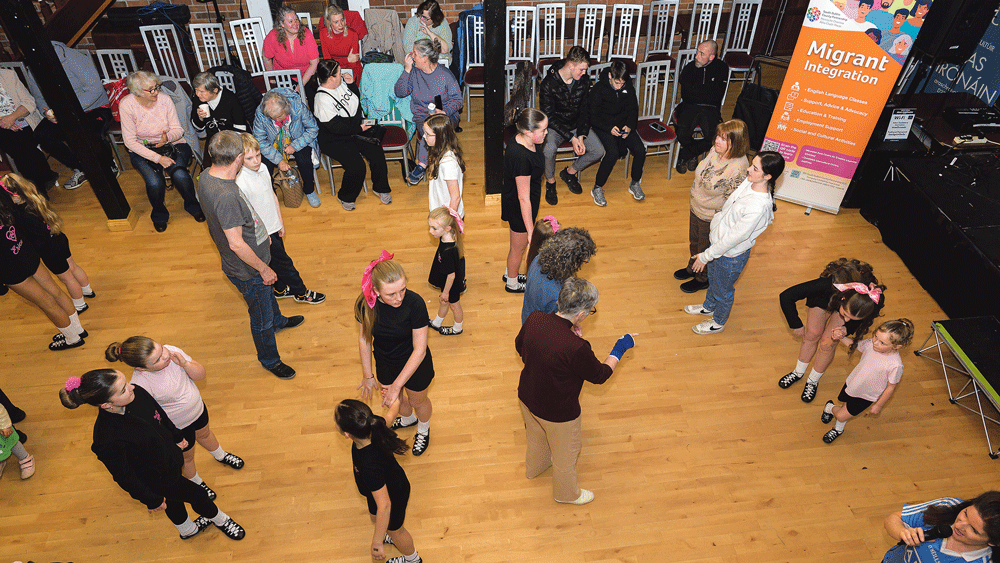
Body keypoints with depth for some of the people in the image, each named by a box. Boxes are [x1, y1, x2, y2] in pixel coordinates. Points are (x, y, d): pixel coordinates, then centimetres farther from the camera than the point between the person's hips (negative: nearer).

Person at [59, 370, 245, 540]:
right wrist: (151, 500, -10)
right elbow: (124, 476, -24)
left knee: (174, 500, 33)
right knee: (197, 495, 16)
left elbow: (161, 415, -2)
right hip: (156, 480, -6)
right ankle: (219, 519, 50)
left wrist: (177, 437, 16)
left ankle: (188, 530, 63)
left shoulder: (136, 393, -25)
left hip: (169, 456, 6)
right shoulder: (108, 439, -41)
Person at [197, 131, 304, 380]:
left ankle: (278, 320, 64)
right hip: (247, 270, -9)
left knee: (267, 293, 36)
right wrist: (264, 269, -19)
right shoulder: (226, 196, -38)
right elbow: (237, 244, -33)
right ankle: (270, 360, 37)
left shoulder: (206, 175, -7)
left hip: (252, 259, 9)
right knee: (261, 319, 14)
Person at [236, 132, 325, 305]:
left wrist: (280, 222, 10)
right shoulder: (240, 183, -27)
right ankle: (301, 293, 25)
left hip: (273, 227, 7)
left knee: (276, 262, 22)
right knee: (284, 263, 7)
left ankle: (280, 290, 43)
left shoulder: (263, 169, -3)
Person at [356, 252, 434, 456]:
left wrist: (397, 384, -24)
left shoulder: (415, 303, -36)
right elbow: (364, 339, -8)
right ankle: (408, 419, 67)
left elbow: (419, 350, -27)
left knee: (417, 401, 25)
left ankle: (423, 430, 60)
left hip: (415, 364, -3)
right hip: (385, 364, 3)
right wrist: (367, 375, 3)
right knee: (395, 398, 31)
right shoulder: (365, 305, -26)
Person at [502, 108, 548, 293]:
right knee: (519, 247, 17)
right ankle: (512, 284, 43)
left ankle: (509, 273, 54)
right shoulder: (521, 157, -38)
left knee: (520, 243, 30)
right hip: (519, 208, -9)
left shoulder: (523, 140, -9)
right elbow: (524, 198, -32)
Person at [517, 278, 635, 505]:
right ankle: (566, 493, 54)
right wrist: (620, 349, -4)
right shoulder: (576, 348, -39)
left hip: (527, 396, 6)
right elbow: (600, 375, -19)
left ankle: (534, 467, 67)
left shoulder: (534, 319, -22)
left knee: (535, 436, 37)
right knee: (565, 453, 26)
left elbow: (519, 345, 0)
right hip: (557, 413, -6)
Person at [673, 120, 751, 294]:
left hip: (712, 218, -7)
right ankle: (692, 268, 58)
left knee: (706, 250, 18)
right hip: (696, 208, 8)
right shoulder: (715, 150, -12)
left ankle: (703, 279, 46)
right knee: (694, 241, 30)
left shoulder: (737, 169, -35)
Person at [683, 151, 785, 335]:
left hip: (731, 255, -8)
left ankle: (718, 322, 48)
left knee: (723, 290, 20)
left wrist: (706, 256, -19)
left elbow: (735, 237, -30)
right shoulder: (749, 182, -13)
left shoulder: (758, 208, -39)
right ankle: (709, 307, 61)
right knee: (713, 278, 32)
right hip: (718, 240, 8)